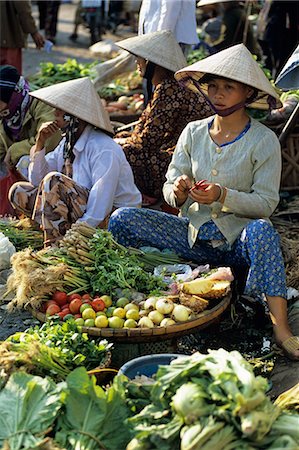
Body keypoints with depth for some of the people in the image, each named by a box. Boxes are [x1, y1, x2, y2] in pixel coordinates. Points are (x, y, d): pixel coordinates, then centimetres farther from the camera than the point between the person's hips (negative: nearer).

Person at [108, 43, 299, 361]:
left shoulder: (263, 140, -6)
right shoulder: (193, 132, 6)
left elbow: (266, 203, -10)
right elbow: (169, 187, 6)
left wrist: (223, 196, -26)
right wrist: (178, 192, -18)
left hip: (239, 240, -3)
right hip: (195, 236, 4)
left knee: (261, 230, -40)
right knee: (122, 219, -15)